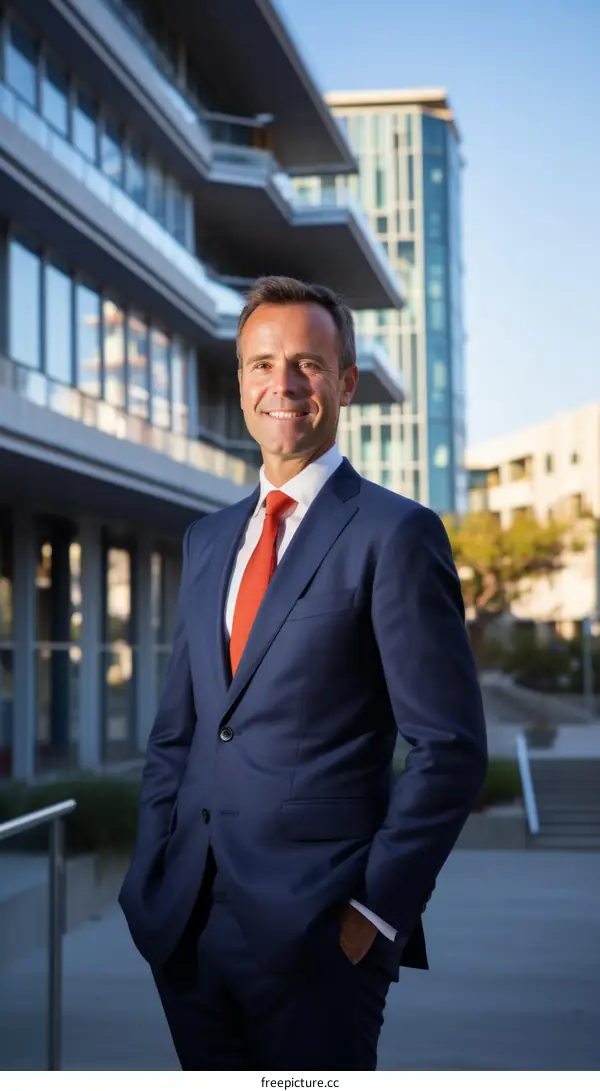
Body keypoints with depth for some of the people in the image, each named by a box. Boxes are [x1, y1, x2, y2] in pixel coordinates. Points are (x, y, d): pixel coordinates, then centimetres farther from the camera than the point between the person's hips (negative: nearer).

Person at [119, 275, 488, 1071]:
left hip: (314, 934, -6)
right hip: (188, 927, 6)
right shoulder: (208, 541, 14)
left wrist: (376, 907, -13)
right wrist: (152, 882, 7)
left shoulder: (395, 534, -7)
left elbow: (450, 748, -10)